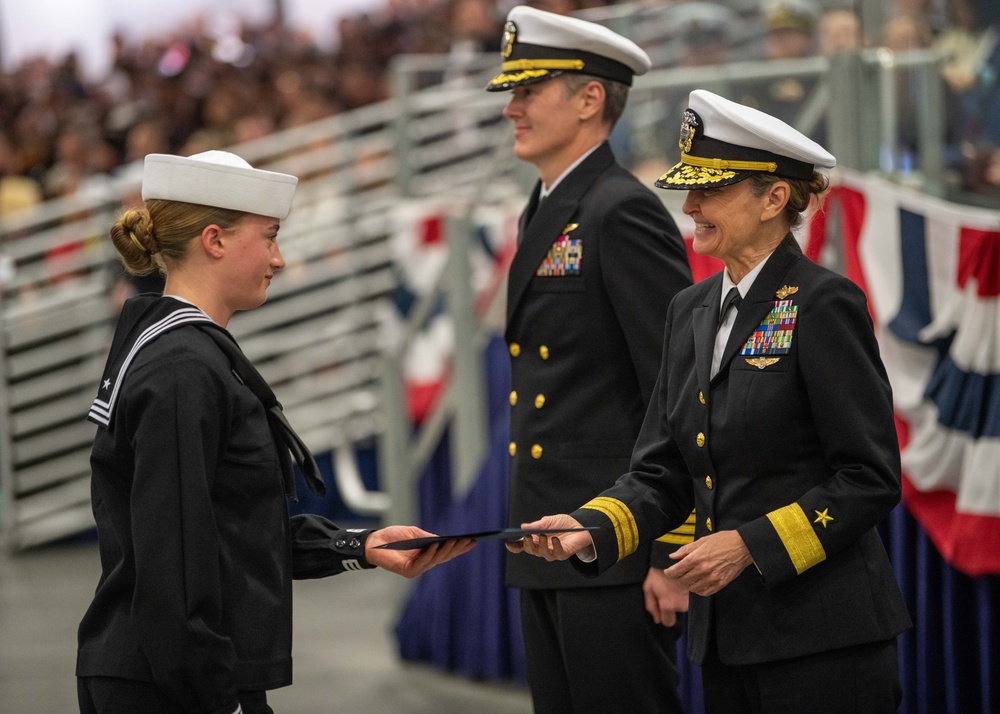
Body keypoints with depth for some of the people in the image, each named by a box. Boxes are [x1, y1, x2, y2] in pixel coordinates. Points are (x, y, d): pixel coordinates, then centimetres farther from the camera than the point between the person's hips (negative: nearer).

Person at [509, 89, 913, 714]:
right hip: (727, 633, 7)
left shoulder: (822, 304, -10)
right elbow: (663, 474, 12)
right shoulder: (692, 312, 13)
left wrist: (751, 544, -17)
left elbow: (871, 480, -12)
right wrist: (590, 530, -6)